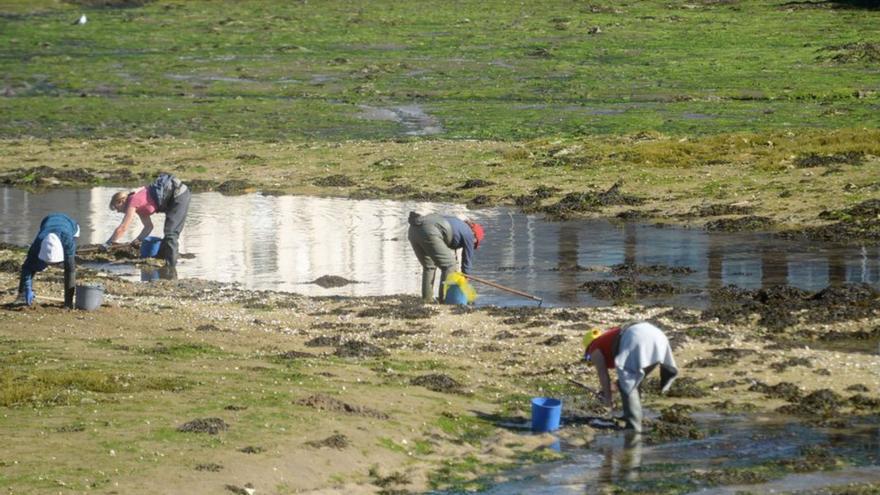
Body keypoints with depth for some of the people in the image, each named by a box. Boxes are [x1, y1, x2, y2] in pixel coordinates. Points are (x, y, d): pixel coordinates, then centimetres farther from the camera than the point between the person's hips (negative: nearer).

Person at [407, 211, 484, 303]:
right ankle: (444, 298, 4)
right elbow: (467, 261, 18)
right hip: (429, 232, -9)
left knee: (429, 266, 24)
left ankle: (426, 298, 21)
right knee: (449, 265, 5)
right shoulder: (468, 234, 13)